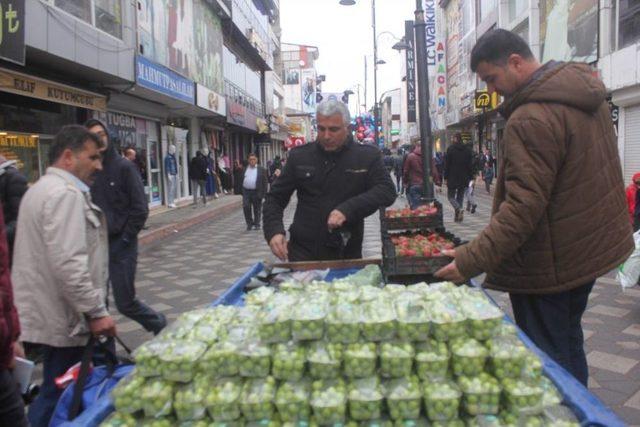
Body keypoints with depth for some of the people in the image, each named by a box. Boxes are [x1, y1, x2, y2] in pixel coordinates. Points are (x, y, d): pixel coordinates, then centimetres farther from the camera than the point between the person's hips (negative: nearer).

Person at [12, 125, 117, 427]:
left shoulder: (42, 188, 17)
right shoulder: (65, 194, -18)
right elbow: (68, 264, -27)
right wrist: (96, 311, -22)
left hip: (47, 313, 11)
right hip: (62, 319, -11)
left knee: (56, 390, 20)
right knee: (58, 394, 1)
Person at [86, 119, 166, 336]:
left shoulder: (124, 167, -6)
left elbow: (140, 208, -8)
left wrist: (125, 239, -10)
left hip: (120, 246, -4)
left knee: (125, 302, 0)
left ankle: (159, 324, 27)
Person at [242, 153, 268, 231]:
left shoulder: (261, 169, 2)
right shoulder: (245, 169, 13)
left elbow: (265, 182, 0)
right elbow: (242, 180, 16)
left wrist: (264, 193, -6)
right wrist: (241, 191, 7)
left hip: (256, 192, -2)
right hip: (246, 191, 2)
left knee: (257, 209, 3)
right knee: (246, 207, -7)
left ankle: (256, 224, 16)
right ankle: (249, 223, 8)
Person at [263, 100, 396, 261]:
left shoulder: (367, 156, -1)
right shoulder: (299, 156, 2)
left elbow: (387, 190, -10)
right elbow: (275, 197, 6)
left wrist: (348, 209, -24)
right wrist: (274, 230, -12)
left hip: (347, 254, 0)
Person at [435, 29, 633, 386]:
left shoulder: (531, 119, -25)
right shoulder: (587, 93, 6)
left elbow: (523, 205, -30)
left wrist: (472, 261, -29)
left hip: (549, 262, -10)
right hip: (592, 246, 10)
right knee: (569, 346, 25)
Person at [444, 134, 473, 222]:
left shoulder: (450, 149, -6)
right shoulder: (467, 150, 7)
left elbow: (447, 164, -7)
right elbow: (471, 165, 8)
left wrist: (445, 177, -3)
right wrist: (470, 177, 12)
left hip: (453, 178, -4)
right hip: (464, 178, 4)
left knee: (451, 196, 4)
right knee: (460, 196, 13)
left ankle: (458, 209, -22)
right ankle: (458, 216, 12)